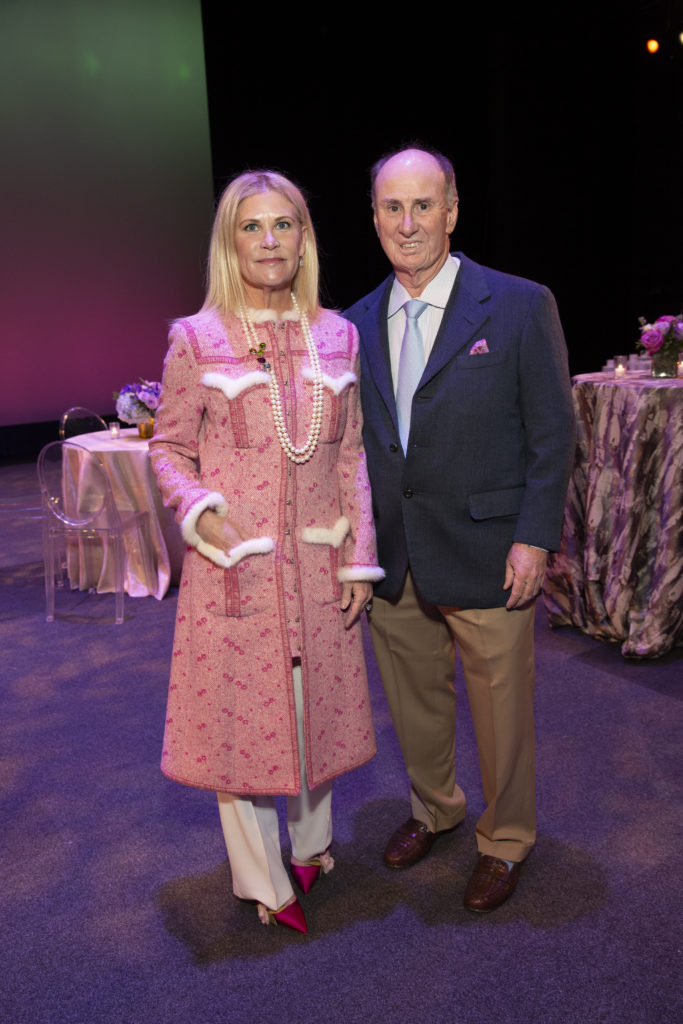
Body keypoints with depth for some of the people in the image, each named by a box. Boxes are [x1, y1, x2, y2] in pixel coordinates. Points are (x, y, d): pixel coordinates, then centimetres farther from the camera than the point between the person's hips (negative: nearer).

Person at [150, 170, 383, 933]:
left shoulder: (337, 336, 4)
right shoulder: (195, 339, -5)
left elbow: (351, 455, 7)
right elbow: (168, 449, 2)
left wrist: (359, 557, 3)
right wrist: (200, 509, -18)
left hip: (318, 563, 3)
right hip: (234, 564, -3)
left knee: (317, 707, 17)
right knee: (240, 715, 8)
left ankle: (312, 842, 45)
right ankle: (264, 881, 32)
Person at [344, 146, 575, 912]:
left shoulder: (519, 306, -7)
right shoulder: (358, 323, 6)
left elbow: (553, 433, -6)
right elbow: (356, 440, 11)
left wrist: (534, 538, -12)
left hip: (486, 554, -4)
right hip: (391, 558, 4)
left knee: (501, 711, 10)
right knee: (414, 700, 19)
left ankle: (504, 841, 36)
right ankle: (433, 808, 46)